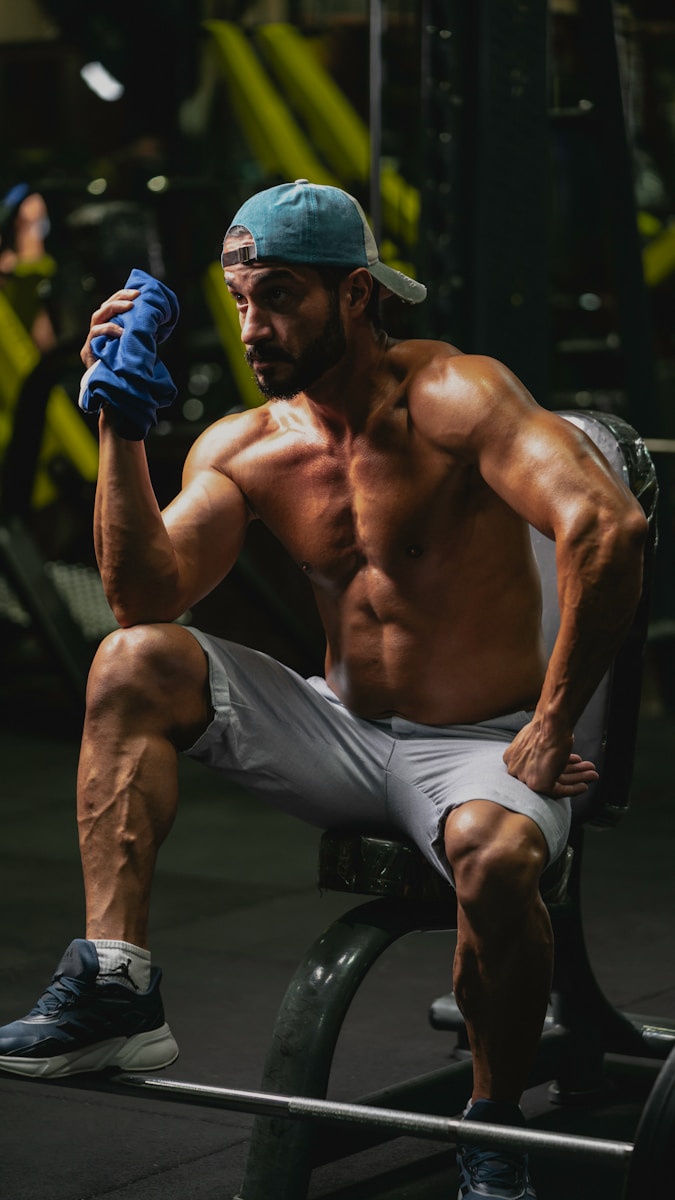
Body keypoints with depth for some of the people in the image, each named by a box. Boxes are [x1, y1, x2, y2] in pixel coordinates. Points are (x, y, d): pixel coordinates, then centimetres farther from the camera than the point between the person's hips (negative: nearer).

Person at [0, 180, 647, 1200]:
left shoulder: (450, 396, -16)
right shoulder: (241, 448, 1)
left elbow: (608, 526, -29)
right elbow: (147, 596, -13)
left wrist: (551, 731, -26)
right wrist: (120, 425, -19)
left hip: (477, 747, -5)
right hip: (343, 732, 5)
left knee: (493, 855, -39)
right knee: (132, 662, -14)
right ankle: (116, 989, -21)